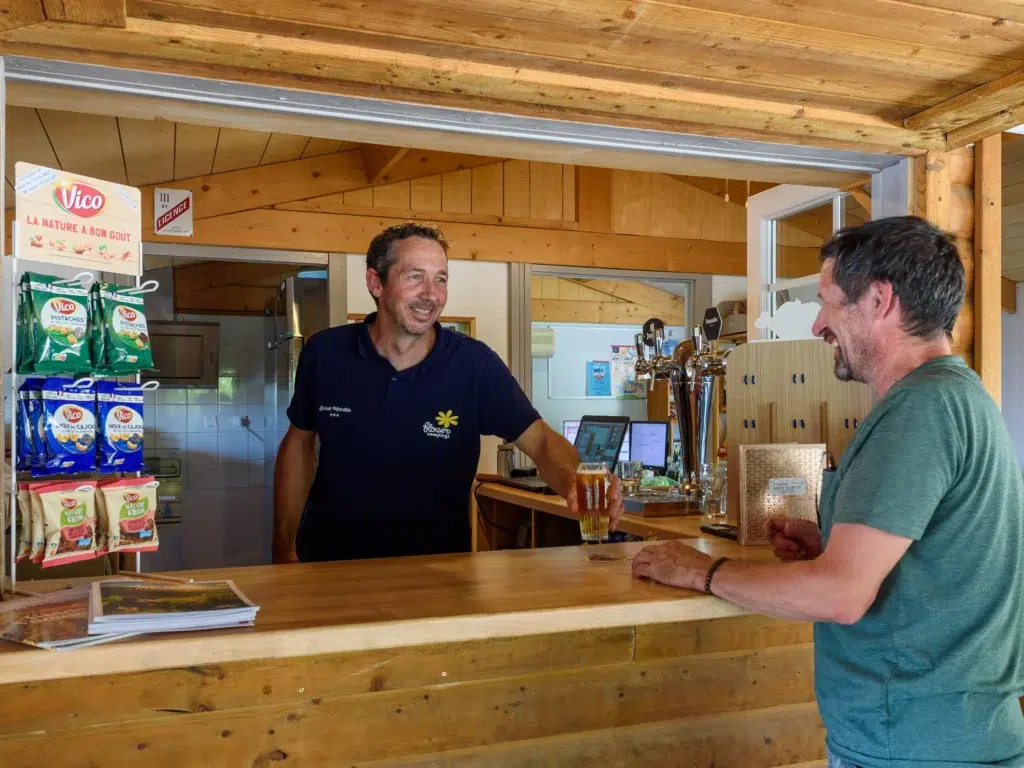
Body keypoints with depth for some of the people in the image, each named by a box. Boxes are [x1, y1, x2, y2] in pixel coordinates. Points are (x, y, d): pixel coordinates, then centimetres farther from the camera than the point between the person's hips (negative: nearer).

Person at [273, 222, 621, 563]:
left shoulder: (475, 363, -10)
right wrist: (283, 548, 7)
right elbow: (299, 443, 8)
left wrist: (574, 483, -37)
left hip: (435, 566, -1)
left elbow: (541, 440, -14)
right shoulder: (325, 352, -4)